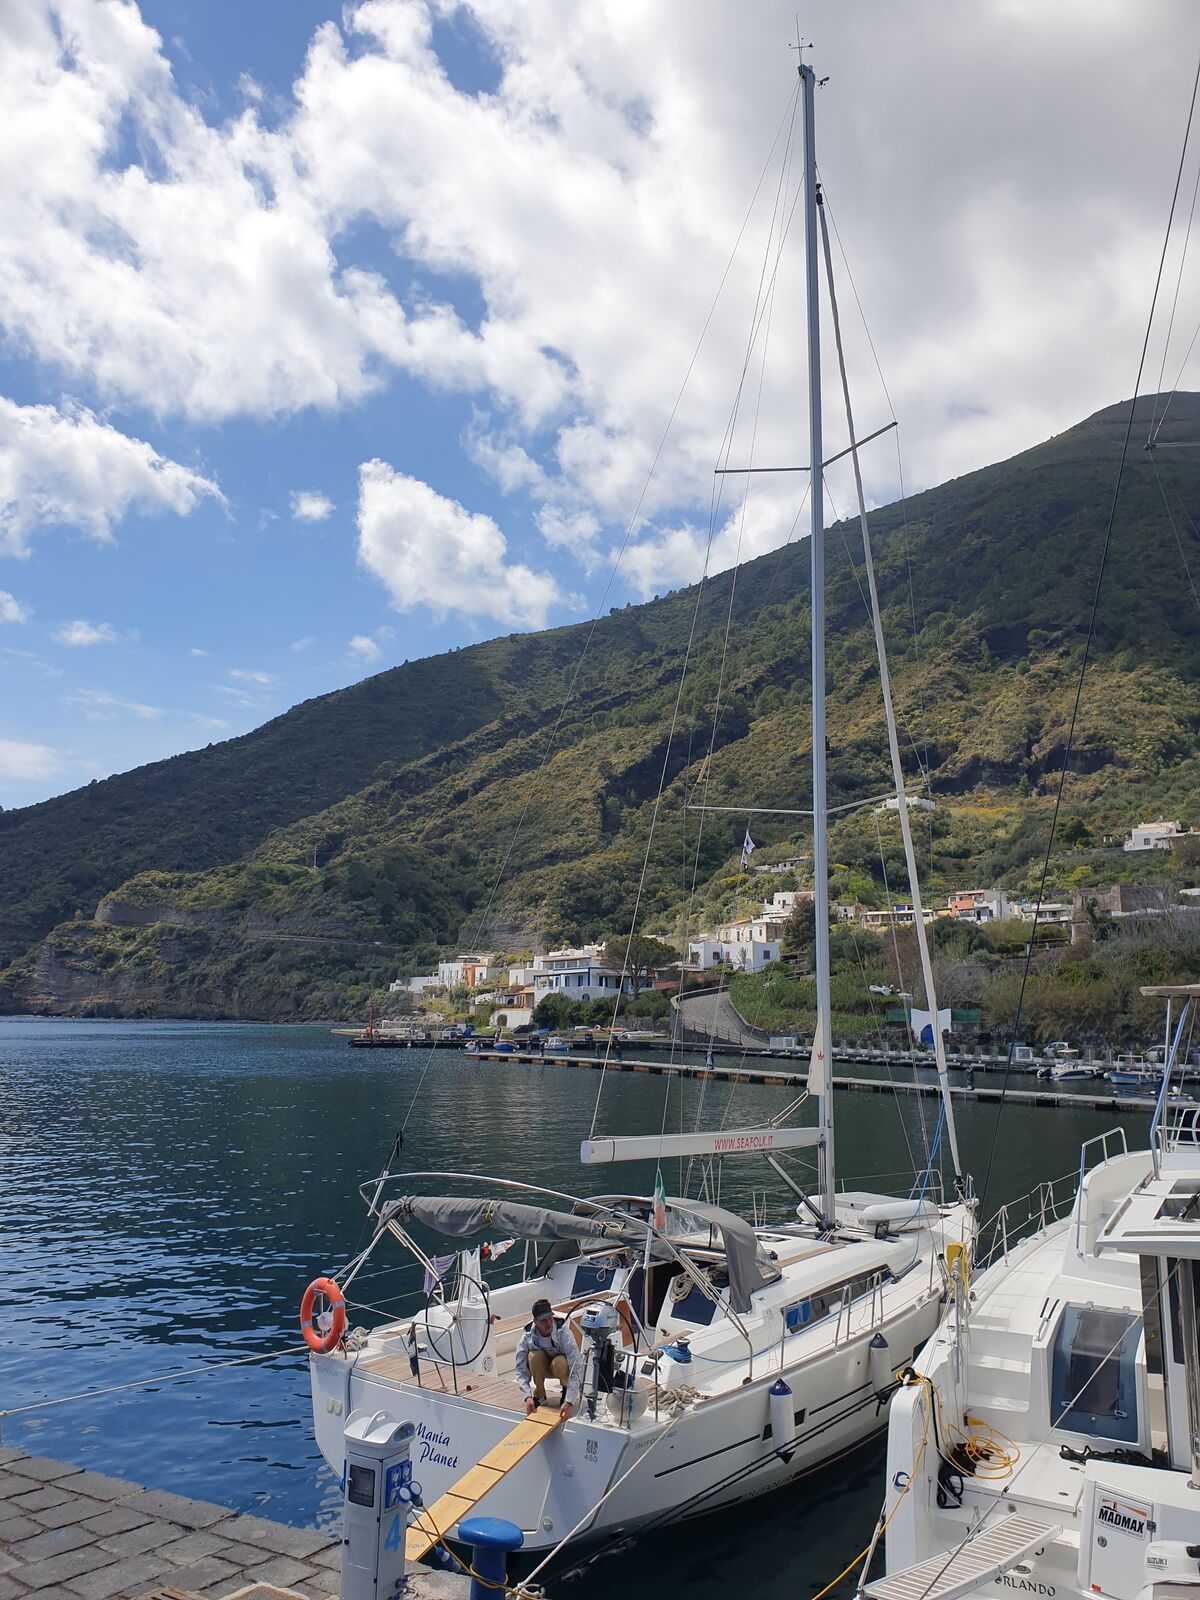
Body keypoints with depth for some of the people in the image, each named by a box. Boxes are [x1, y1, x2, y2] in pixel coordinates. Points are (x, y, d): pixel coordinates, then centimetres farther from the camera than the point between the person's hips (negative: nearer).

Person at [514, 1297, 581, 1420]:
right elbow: (521, 1370, -26)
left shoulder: (564, 1334, -34)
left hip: (561, 1367, -2)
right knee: (535, 1355, -32)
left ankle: (567, 1390, -3)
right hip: (542, 1367, 2)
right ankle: (539, 1395, -8)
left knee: (560, 1363, -37)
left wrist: (569, 1402, -48)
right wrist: (527, 1397, -43)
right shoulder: (527, 1337, -27)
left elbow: (576, 1369, -39)